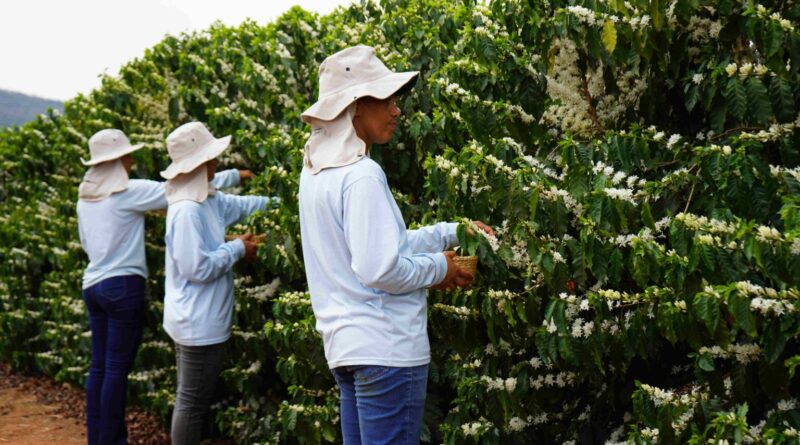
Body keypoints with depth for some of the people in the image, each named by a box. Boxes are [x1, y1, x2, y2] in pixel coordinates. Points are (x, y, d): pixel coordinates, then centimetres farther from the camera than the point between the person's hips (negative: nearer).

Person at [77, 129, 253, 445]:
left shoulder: (85, 196, 10)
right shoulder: (129, 191, -12)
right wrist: (233, 175, -5)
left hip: (93, 284, 8)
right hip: (122, 285, -8)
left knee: (99, 365, 11)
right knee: (117, 368, -3)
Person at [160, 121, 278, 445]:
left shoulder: (208, 201, 8)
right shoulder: (187, 211, -20)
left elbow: (242, 206, 21)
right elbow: (197, 267, -23)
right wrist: (237, 248, -13)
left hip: (196, 322, 10)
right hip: (199, 325, -10)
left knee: (190, 400, 17)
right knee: (193, 403, -1)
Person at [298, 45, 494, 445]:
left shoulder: (317, 171, 11)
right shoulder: (361, 175, -17)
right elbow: (380, 269, -23)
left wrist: (450, 232, 15)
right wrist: (439, 267, -6)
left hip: (345, 345, 9)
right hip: (384, 348, -9)